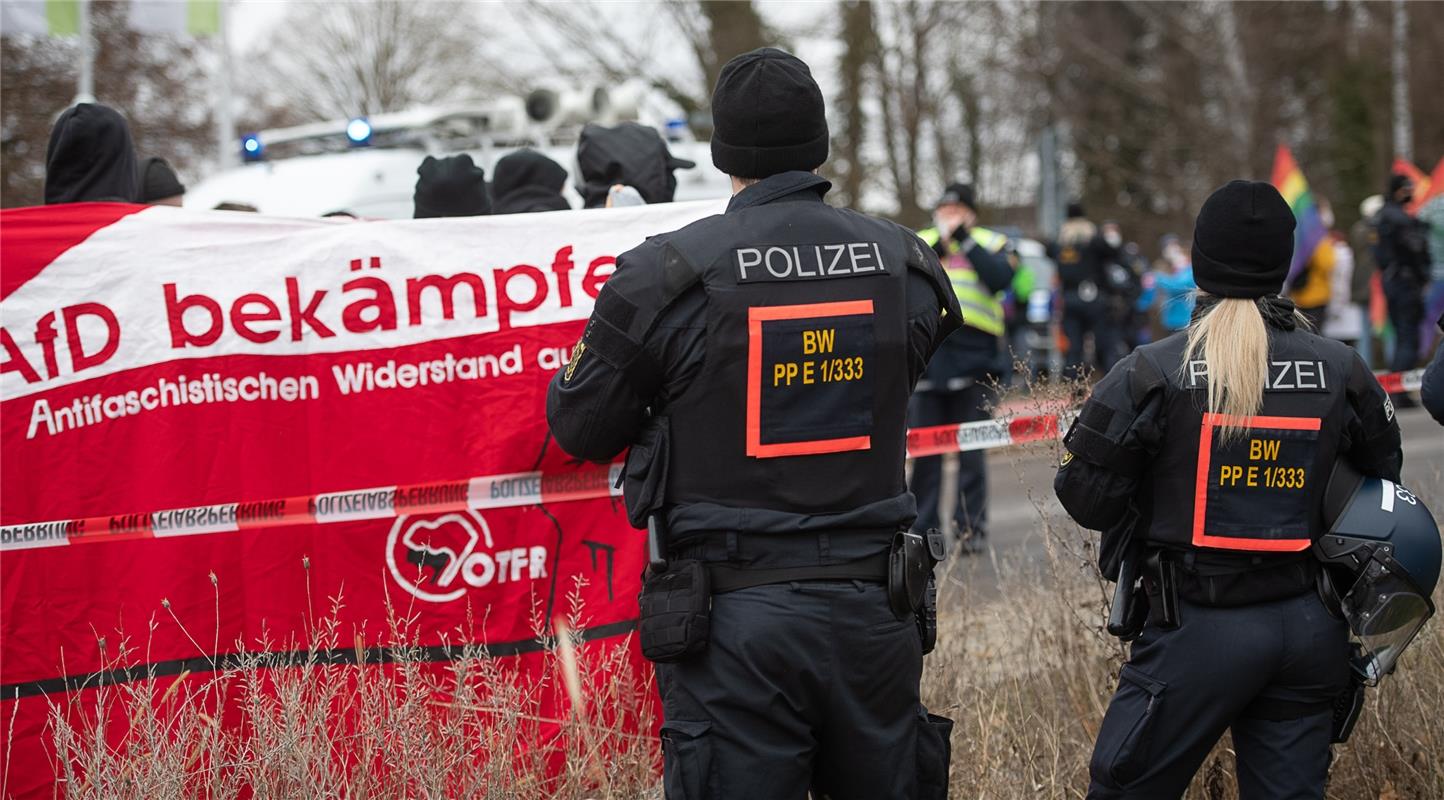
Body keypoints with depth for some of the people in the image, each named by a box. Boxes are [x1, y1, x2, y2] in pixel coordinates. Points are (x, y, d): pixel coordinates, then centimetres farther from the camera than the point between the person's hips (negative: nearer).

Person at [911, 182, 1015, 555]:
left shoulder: (990, 244, 8)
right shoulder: (921, 242, 13)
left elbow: (1001, 279, -12)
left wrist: (965, 240, -10)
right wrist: (941, 243, -11)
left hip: (973, 361, -2)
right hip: (927, 358, 2)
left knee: (971, 452, 1)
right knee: (924, 451, 3)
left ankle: (971, 528, 6)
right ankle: (922, 528, 8)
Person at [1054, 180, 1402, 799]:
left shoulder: (1153, 374, -11)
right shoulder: (1341, 372, 1)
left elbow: (1085, 497, -7)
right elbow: (1381, 477, 15)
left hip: (1201, 631, -4)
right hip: (1310, 629, 4)